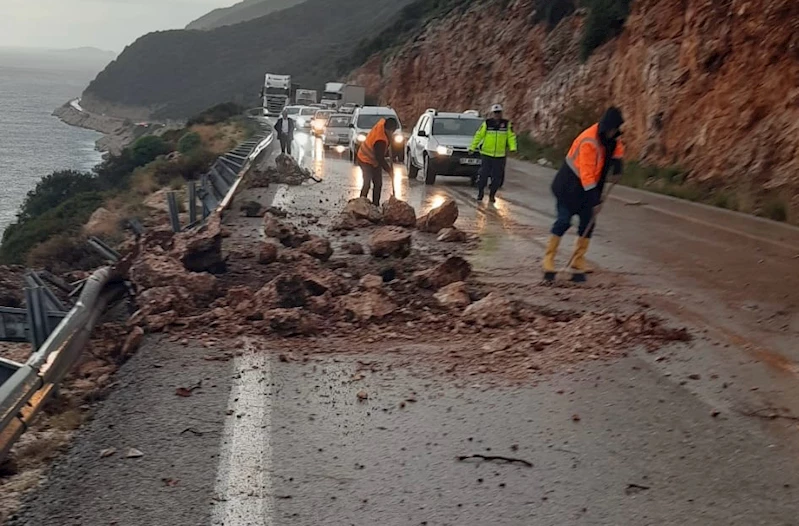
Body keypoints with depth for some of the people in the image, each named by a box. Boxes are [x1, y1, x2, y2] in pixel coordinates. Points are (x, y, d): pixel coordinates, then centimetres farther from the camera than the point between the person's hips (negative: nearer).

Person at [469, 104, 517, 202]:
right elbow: (479, 135, 3)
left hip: (500, 156, 1)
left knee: (497, 177, 3)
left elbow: (511, 136, 1)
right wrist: (472, 147, 0)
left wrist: (513, 147, -15)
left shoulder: (507, 124, 2)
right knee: (483, 174, -5)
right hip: (486, 154, -1)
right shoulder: (487, 123, 0)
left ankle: (492, 194, 17)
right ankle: (480, 192, 14)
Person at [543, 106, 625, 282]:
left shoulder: (610, 136, -3)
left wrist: (617, 169, 8)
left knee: (588, 224, 1)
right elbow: (586, 174, -28)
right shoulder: (589, 141, -28)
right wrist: (595, 200, -28)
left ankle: (578, 266, 7)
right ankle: (548, 262, 0)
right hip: (570, 185, -7)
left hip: (590, 186, 7)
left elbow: (617, 149, 23)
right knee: (564, 221, -10)